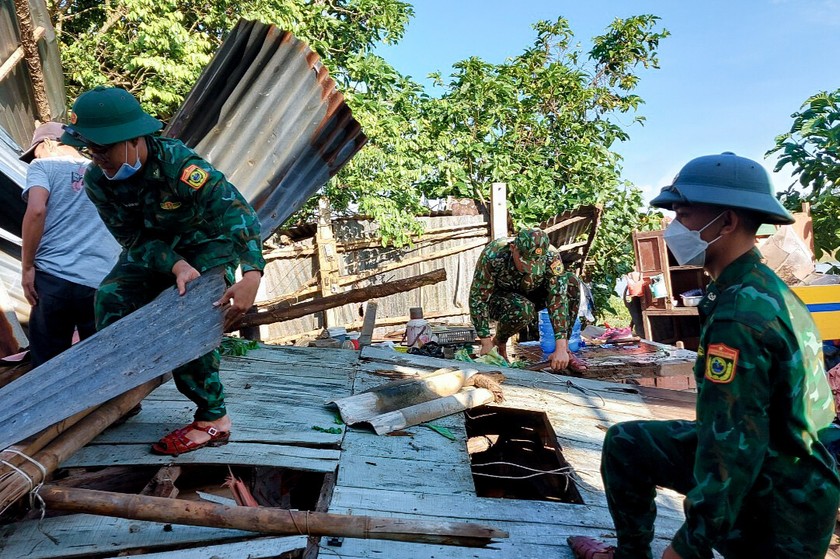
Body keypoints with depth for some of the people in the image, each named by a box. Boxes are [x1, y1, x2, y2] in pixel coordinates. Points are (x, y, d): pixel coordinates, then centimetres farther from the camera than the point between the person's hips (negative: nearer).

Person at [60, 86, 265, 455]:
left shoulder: (178, 164, -35)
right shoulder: (97, 181, -17)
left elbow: (234, 210, -44)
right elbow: (135, 240, -14)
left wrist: (252, 274, -58)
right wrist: (175, 266, -35)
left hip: (207, 246, -5)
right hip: (153, 249, 5)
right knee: (111, 300, -13)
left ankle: (213, 419, -9)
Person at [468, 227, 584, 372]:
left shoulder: (551, 257, -27)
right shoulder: (493, 255, -34)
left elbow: (558, 300, -32)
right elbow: (477, 298, -27)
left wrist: (561, 349, -39)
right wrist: (486, 343, -28)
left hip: (530, 296, 3)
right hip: (497, 298, -3)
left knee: (570, 281, -22)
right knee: (523, 309, -38)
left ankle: (564, 350, -13)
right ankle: (498, 342, -5)